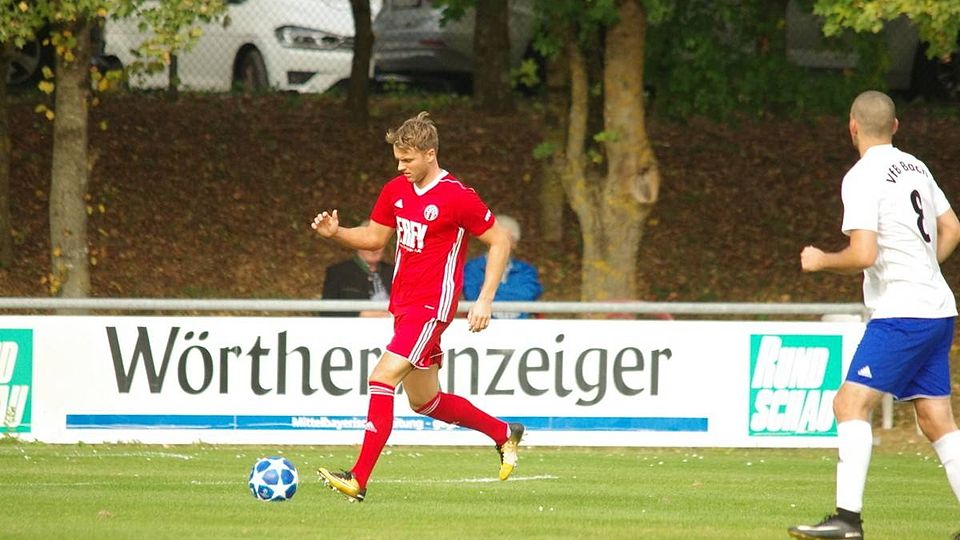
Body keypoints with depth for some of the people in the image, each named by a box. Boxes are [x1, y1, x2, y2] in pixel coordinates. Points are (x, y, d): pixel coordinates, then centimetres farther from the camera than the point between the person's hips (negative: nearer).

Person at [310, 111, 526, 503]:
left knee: (382, 379, -20)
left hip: (431, 306, -9)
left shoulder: (458, 198, -14)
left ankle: (359, 480, -22)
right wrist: (335, 233, -1)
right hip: (403, 305, 9)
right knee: (425, 402, 17)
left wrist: (485, 300, -11)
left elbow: (500, 241, -7)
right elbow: (374, 237, 19)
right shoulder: (396, 191, 7)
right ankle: (504, 434, 38)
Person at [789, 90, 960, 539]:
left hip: (902, 314, -9)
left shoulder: (863, 178, -12)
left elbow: (863, 254, -21)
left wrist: (820, 261, -4)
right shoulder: (917, 169, 14)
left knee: (851, 402, -11)